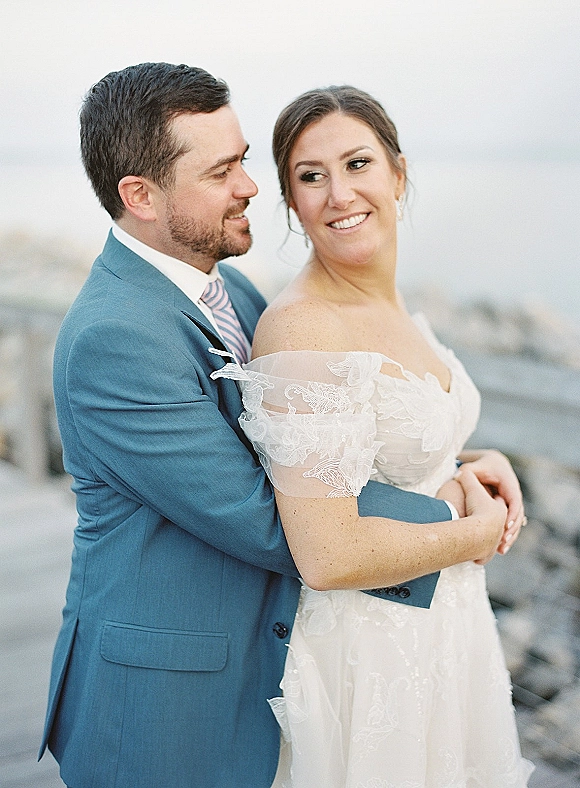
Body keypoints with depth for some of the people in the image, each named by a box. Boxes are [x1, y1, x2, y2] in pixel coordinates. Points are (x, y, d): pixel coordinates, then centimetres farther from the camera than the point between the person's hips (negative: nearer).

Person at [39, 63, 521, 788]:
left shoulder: (226, 288, 2)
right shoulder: (114, 338, -25)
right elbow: (265, 523, -25)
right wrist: (458, 527, -17)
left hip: (249, 661, 8)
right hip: (162, 697, -8)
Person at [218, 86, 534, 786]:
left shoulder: (390, 306, 2)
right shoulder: (300, 329, -25)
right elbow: (328, 557, -29)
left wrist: (478, 463, 0)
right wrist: (477, 531, -15)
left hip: (442, 623, 9)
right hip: (370, 652, -8)